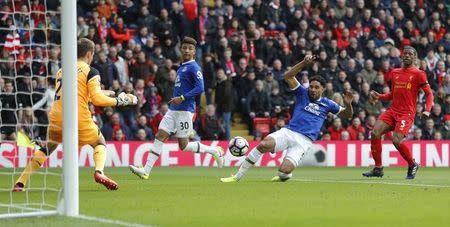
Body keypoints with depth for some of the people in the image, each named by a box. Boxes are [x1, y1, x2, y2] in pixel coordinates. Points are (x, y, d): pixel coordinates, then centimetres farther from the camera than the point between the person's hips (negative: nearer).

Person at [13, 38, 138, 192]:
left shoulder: (62, 70, 18)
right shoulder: (90, 71, 1)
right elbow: (97, 99, -8)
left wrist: (101, 93, 33)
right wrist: (119, 101, 5)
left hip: (56, 117, 4)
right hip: (79, 119, -4)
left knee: (47, 148, 23)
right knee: (100, 143, 18)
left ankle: (21, 182, 11)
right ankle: (99, 172, -12)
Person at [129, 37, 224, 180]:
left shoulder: (193, 67, -10)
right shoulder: (181, 67, 17)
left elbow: (200, 88, -20)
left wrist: (182, 98, -22)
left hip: (185, 110, -8)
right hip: (173, 109, 8)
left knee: (184, 145, -3)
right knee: (159, 136, -2)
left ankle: (214, 151, 15)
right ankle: (146, 171, -5)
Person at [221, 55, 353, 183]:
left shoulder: (327, 104, 15)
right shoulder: (303, 94, 15)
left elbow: (346, 114, 19)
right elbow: (288, 76, 7)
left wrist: (348, 104, -4)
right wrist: (304, 63, -4)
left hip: (303, 141, -1)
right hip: (288, 132, 1)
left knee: (284, 171, -23)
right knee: (264, 145, -31)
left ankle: (285, 176, 20)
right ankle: (237, 177, -23)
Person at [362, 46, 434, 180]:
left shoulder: (418, 74, -1)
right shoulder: (395, 73, 16)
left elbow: (429, 93, -1)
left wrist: (427, 110, -16)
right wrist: (379, 97, 7)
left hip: (407, 113, -6)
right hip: (393, 111, 6)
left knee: (397, 140, -23)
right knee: (375, 133, -13)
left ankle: (412, 165, 4)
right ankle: (378, 168, -3)